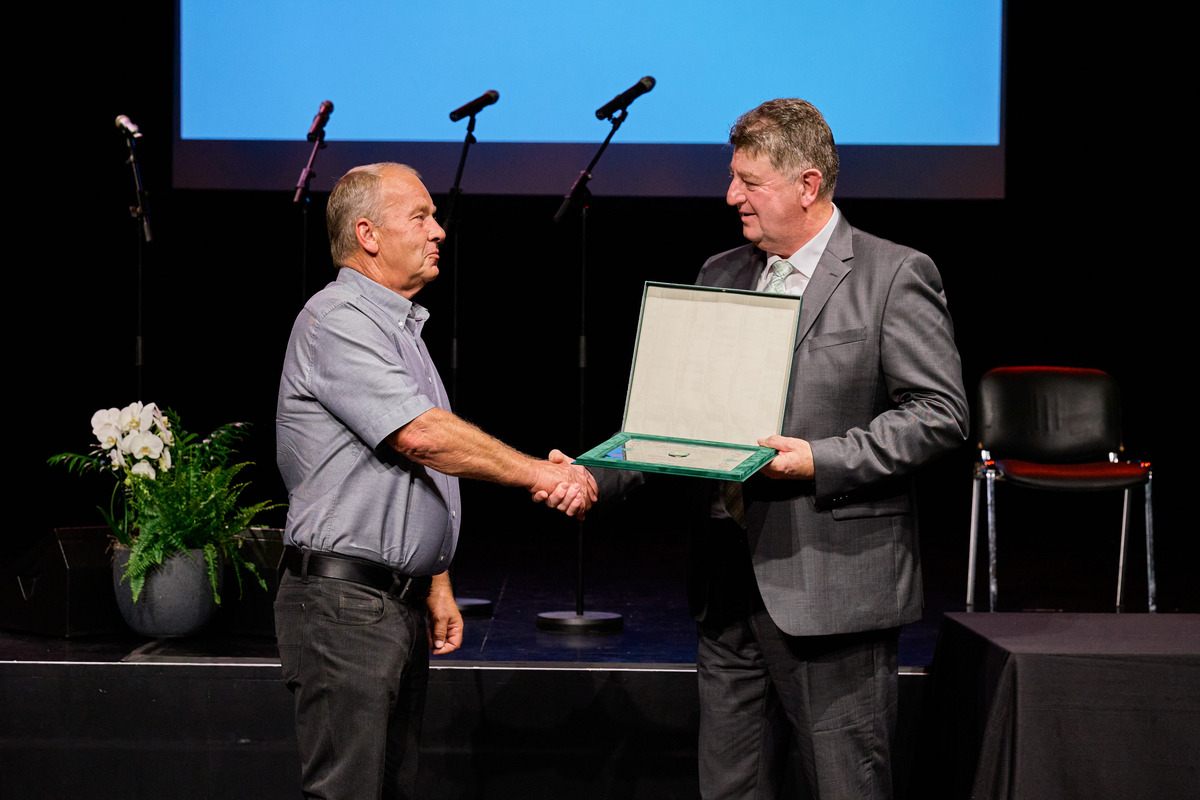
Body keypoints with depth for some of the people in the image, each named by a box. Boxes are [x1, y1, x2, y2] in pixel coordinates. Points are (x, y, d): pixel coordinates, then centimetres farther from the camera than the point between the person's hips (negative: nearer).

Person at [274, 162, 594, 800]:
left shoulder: (400, 326, 20)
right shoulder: (337, 320, -12)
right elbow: (418, 435, -21)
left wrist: (436, 585, 21)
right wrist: (537, 473, -15)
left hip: (401, 600, 10)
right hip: (343, 600, -10)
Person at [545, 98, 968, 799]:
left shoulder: (896, 276, -5)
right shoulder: (721, 275, 15)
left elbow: (940, 413, -10)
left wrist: (822, 460, -19)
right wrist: (595, 475, -2)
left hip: (832, 585, -6)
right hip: (731, 583, 7)